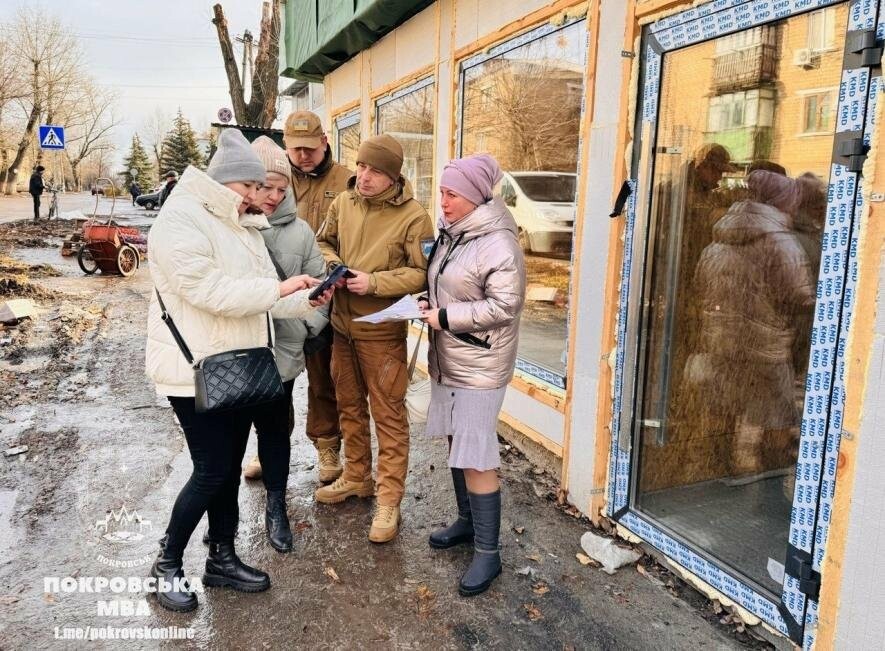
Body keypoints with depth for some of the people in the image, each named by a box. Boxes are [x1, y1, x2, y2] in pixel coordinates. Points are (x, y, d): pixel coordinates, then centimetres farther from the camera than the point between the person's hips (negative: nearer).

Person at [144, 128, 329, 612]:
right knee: (212, 472, -3)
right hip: (196, 371, -8)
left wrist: (306, 300, -6)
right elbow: (211, 291, -25)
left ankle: (221, 560, 29)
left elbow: (260, 297, 11)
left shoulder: (243, 227, 13)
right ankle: (167, 564, 18)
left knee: (230, 468, 14)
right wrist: (278, 288, -21)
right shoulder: (180, 222, -14)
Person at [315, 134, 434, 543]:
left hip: (382, 332, -6)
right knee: (349, 406, 19)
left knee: (388, 415, 3)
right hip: (342, 324, 6)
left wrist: (375, 282, -23)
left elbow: (421, 273, -14)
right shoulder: (343, 202, 2)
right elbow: (324, 242, 16)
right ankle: (356, 478, 38)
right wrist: (331, 264, -6)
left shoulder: (413, 216, -14)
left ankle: (389, 500, 15)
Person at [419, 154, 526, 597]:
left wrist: (446, 317, -19)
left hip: (479, 365, -9)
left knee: (477, 457, -4)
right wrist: (429, 305, 1)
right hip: (447, 359, 9)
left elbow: (504, 305, -22)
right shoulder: (450, 233, 8)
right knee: (456, 443, 18)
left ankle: (488, 552, 9)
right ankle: (467, 520, 37)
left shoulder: (498, 243, -18)